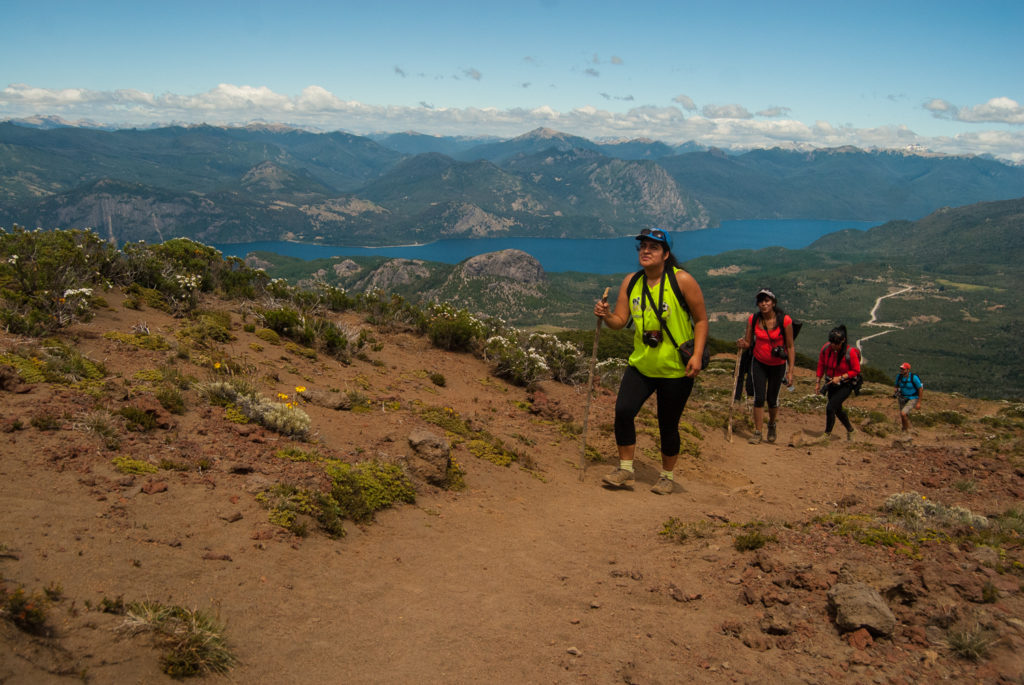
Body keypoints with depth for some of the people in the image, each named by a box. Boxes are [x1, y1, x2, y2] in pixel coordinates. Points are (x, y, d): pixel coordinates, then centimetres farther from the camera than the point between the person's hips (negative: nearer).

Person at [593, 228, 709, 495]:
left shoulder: (682, 280, -10)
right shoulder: (631, 282, 3)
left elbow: (701, 320, -6)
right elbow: (620, 321, 5)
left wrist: (697, 355, -15)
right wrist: (606, 315, -17)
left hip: (676, 369, -4)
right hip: (641, 364, 4)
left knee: (668, 425, 6)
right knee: (623, 410, -11)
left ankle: (667, 476, 27)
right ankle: (625, 470, 6)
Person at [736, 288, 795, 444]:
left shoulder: (784, 320, -19)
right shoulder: (753, 319, -12)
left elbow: (790, 347, -13)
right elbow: (748, 343, -4)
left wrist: (790, 371, -16)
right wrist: (742, 344, -29)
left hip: (778, 365, -1)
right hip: (759, 363, 2)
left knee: (772, 399, 7)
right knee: (759, 398, -6)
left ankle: (772, 425, 35)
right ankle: (758, 432, 4)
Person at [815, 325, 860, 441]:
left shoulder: (850, 352, -24)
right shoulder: (826, 348, -12)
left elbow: (856, 370, -14)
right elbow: (821, 365, 3)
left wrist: (840, 377, -23)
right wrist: (818, 382, 5)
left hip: (845, 386, -5)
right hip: (831, 384, 5)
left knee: (830, 408, -16)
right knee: (837, 410, 19)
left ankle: (827, 434, 2)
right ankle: (850, 430, 45)